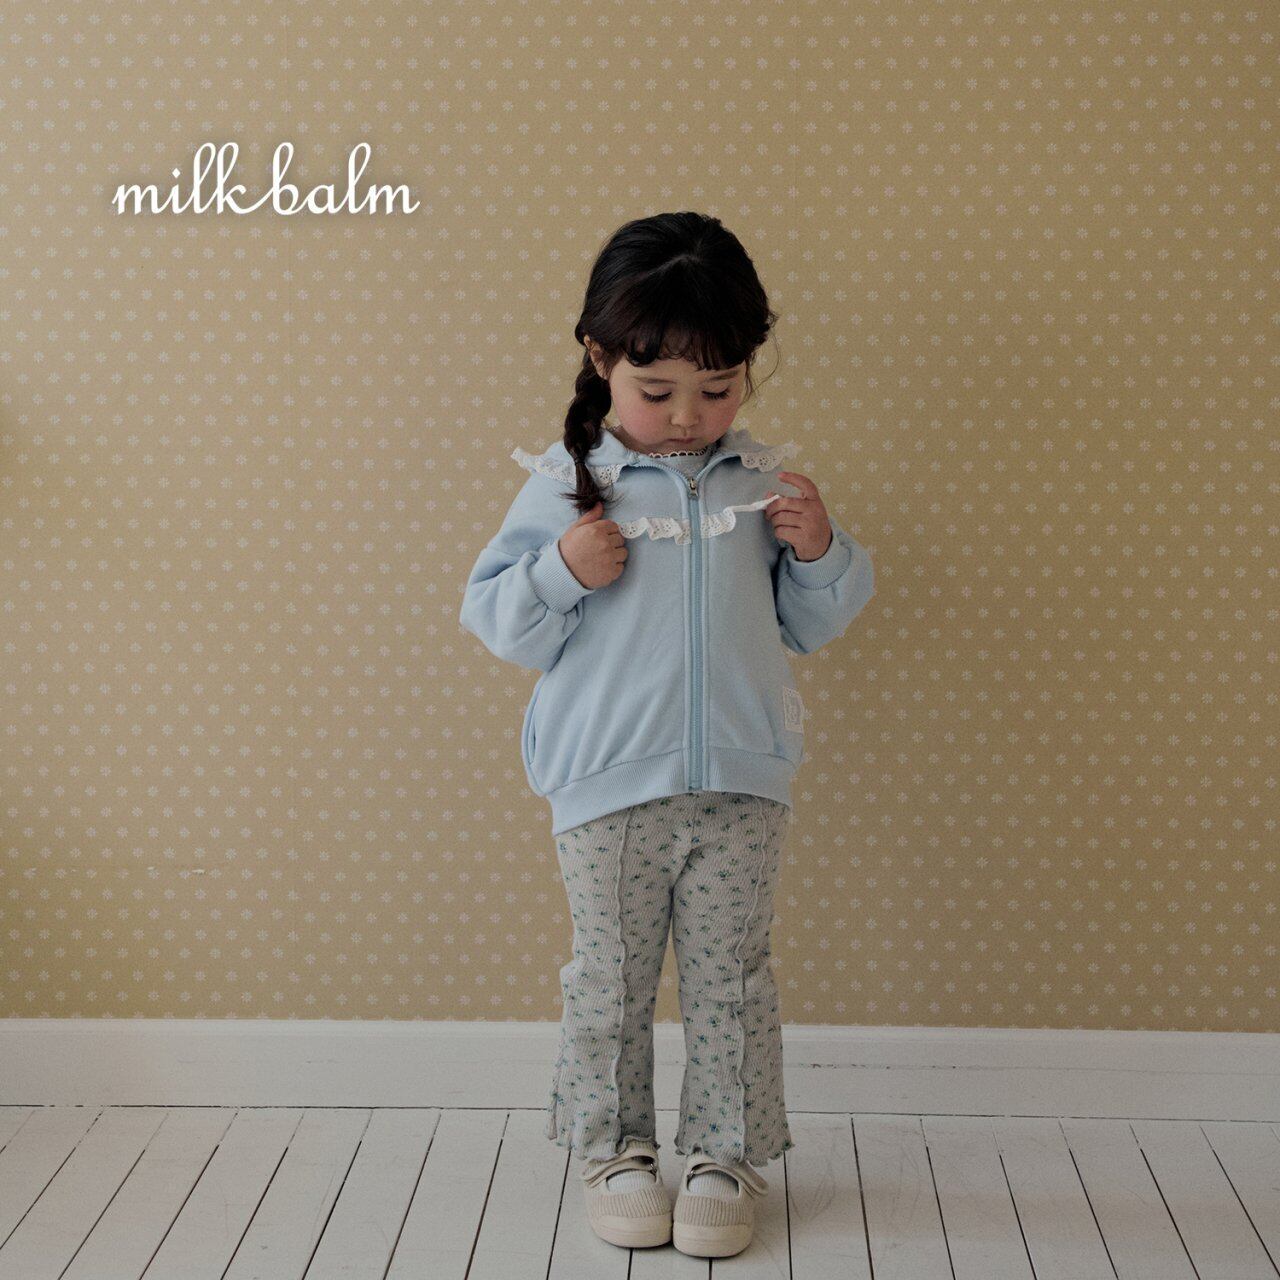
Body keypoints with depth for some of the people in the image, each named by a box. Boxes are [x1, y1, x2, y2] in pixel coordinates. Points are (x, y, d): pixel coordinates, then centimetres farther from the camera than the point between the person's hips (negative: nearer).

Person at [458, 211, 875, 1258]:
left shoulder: (765, 483, 5)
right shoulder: (565, 486, -2)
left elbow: (809, 625, 12)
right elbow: (495, 620, -1)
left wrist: (820, 552, -6)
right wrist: (563, 571, -18)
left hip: (741, 783, 2)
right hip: (608, 787, -1)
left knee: (731, 979, 9)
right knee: (612, 979, 9)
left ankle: (726, 1156, 24)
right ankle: (617, 1150, 27)